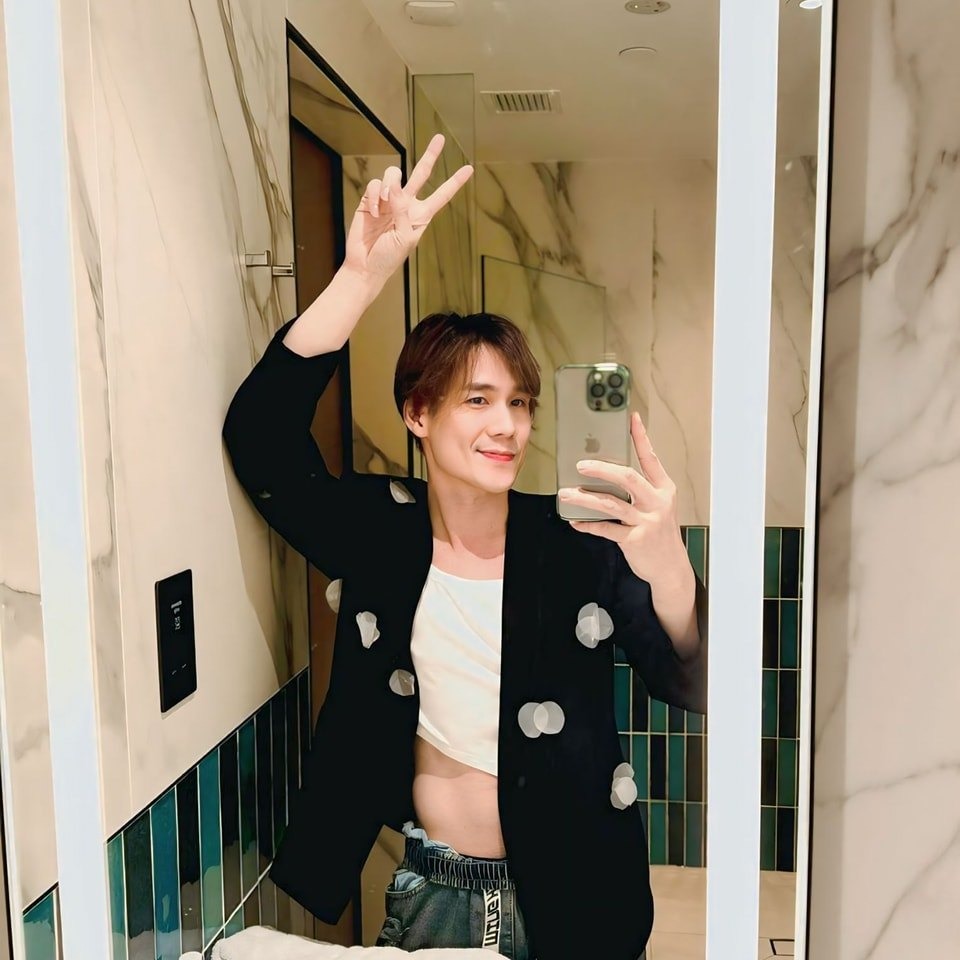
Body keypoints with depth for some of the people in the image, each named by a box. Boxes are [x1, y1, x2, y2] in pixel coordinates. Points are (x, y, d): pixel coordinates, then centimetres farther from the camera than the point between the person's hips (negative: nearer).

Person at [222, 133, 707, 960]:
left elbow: (693, 688, -19)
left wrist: (667, 567, -41)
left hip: (567, 892, 0)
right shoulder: (381, 530, -10)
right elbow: (260, 436, -23)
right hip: (429, 888, 1)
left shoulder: (576, 545, -13)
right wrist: (365, 272, -33)